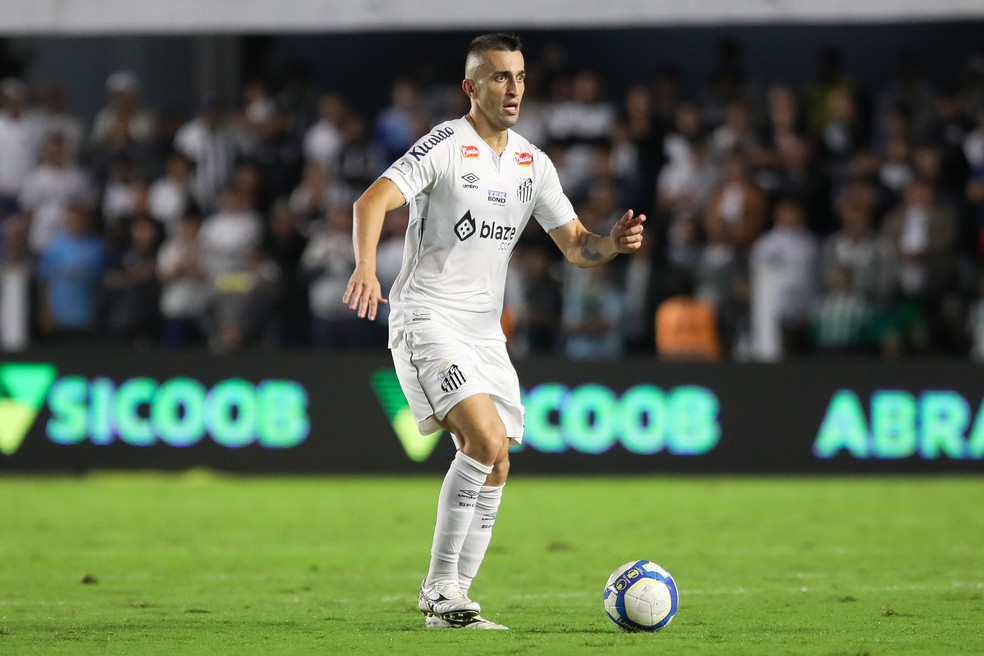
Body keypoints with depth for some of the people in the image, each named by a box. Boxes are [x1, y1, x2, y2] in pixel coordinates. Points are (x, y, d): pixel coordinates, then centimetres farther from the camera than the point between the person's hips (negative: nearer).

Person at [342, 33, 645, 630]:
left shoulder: (533, 164, 10)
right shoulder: (445, 146, -10)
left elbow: (576, 245, 13)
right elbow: (374, 200, -23)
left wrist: (613, 243, -10)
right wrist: (366, 268, -41)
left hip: (485, 332, 7)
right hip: (426, 319, -7)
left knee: (495, 469, 2)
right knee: (486, 440, -23)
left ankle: (451, 604, 11)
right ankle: (440, 587, -14)